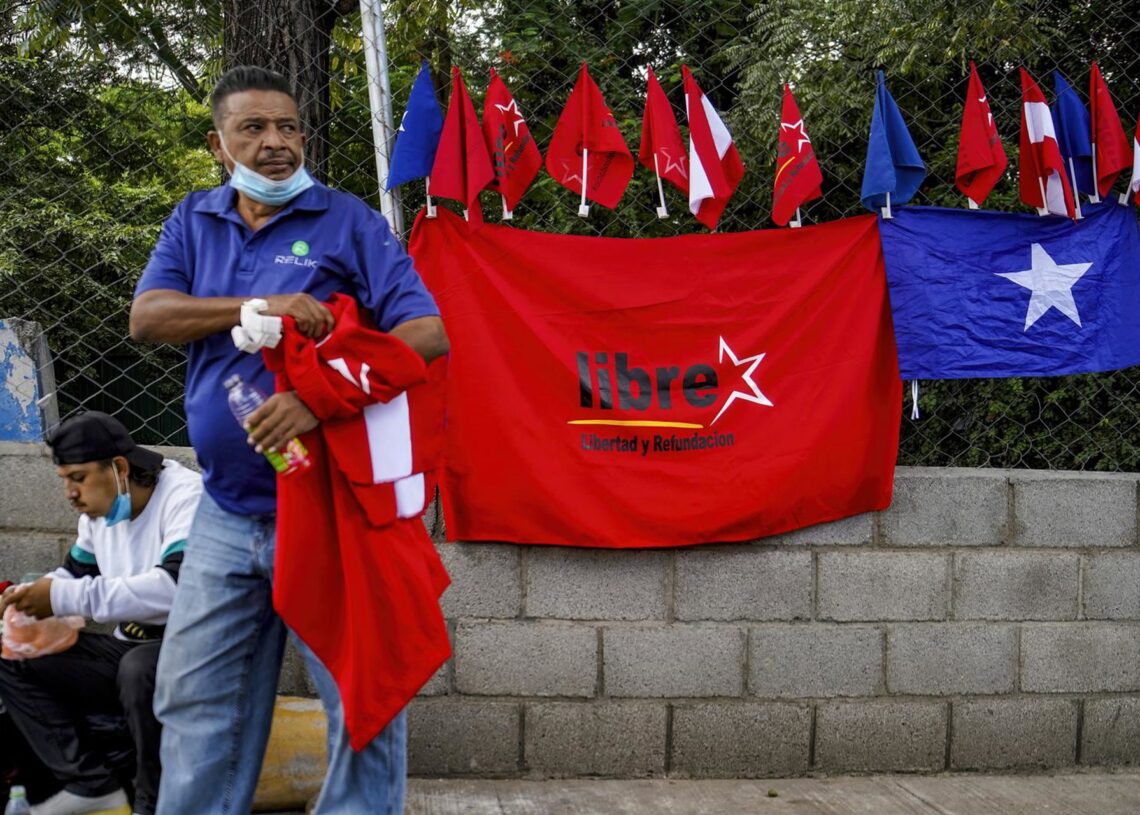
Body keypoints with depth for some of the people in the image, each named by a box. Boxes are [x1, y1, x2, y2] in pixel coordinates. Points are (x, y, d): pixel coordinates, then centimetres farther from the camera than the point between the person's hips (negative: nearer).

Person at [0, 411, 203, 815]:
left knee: (140, 668, -39)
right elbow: (76, 573, 21)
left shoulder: (184, 495, -19)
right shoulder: (99, 510, 6)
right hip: (131, 648, 8)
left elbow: (176, 587, -35)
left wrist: (65, 598, -32)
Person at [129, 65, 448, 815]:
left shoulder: (349, 222, -4)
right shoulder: (193, 222, 10)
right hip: (227, 514, 4)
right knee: (195, 704, 12)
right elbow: (147, 317, -4)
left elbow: (429, 333, -13)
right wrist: (259, 307, -17)